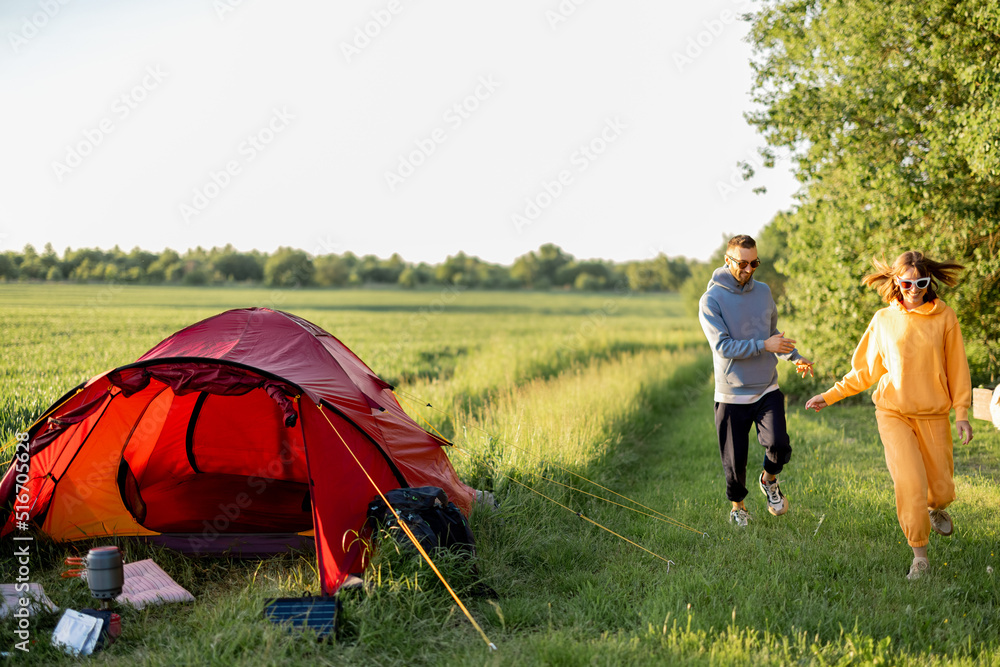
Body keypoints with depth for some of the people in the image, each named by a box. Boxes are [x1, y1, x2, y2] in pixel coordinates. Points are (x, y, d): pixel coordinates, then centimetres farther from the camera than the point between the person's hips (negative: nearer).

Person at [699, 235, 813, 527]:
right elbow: (723, 346, -17)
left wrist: (795, 357, 3)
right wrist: (765, 345, -24)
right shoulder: (711, 300, -9)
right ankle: (737, 504, 30)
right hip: (731, 393, -3)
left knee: (778, 443, -16)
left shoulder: (763, 292, 8)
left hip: (767, 389, 3)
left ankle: (769, 479, 17)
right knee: (735, 458, 4)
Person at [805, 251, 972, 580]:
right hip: (893, 413, -1)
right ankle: (919, 555, 1)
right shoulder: (884, 320, 1)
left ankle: (937, 509, 44)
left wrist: (961, 412, -2)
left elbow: (957, 368, 3)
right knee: (910, 484, -14)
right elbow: (865, 370, 9)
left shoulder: (944, 318, -1)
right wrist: (831, 395, 5)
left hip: (933, 415, 1)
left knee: (941, 488, 5)